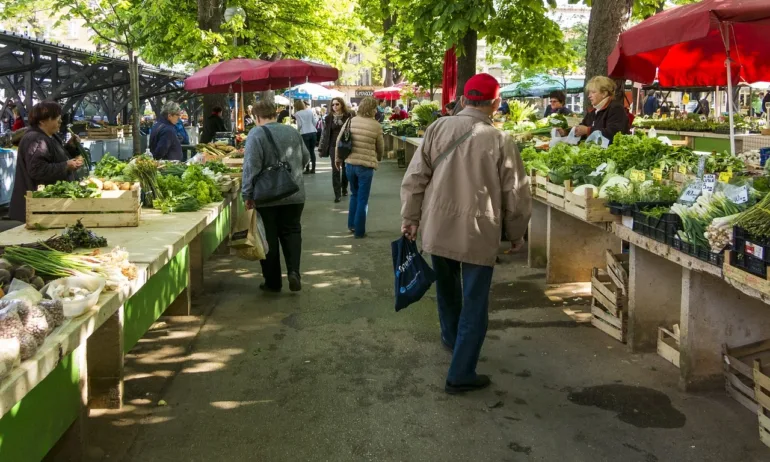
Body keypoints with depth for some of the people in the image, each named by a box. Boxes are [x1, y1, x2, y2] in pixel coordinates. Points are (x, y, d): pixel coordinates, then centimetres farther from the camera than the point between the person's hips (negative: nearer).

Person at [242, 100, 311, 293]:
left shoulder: (256, 134, -11)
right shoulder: (292, 131, 5)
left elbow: (251, 167, -16)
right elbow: (305, 158, 15)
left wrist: (247, 194, -9)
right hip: (294, 194, 4)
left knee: (269, 238, 7)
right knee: (292, 232, 15)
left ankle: (273, 282, 13)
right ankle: (293, 271, -4)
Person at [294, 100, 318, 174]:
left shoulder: (297, 114, -4)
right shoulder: (310, 111, 8)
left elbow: (299, 125, -7)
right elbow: (314, 122, 7)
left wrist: (298, 130, 12)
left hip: (304, 134, -4)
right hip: (313, 132, 4)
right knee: (312, 151, 9)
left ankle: (307, 169, 2)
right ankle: (313, 169, 11)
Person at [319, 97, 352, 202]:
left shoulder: (348, 116, -3)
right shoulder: (329, 118, 2)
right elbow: (325, 133, 4)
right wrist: (321, 148, 1)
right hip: (334, 146, 0)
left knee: (346, 169, 12)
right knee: (335, 170, -4)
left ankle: (344, 188, 34)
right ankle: (337, 194, -2)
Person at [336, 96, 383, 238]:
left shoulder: (351, 121, 1)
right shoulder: (376, 125, -8)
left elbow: (339, 140, 5)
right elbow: (380, 147, 3)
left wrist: (337, 158, 19)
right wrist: (378, 159, 24)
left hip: (350, 164, 4)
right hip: (366, 165, -4)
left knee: (354, 195, 23)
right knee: (362, 199, 5)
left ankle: (351, 224, 28)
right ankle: (359, 231, 9)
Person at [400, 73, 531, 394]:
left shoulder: (438, 128, -3)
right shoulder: (500, 141, -10)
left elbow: (415, 178, -2)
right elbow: (516, 195, -4)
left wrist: (410, 217, 9)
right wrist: (516, 234, 10)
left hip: (437, 229, 4)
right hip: (479, 233, -4)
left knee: (447, 288, 26)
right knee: (474, 305, 6)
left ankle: (451, 338, 49)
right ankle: (461, 375, 9)